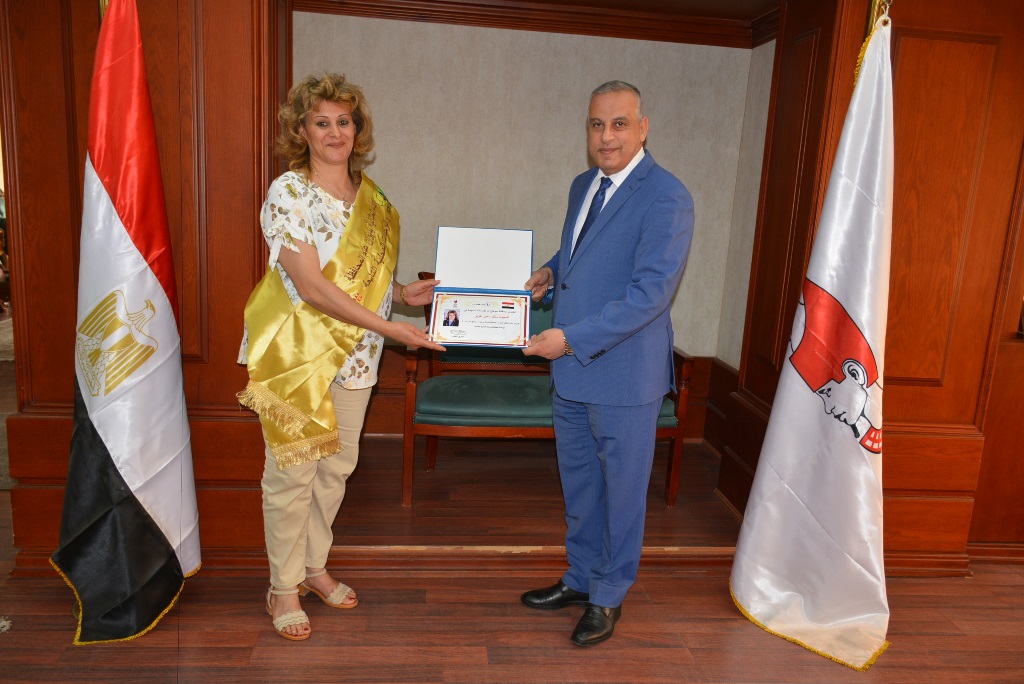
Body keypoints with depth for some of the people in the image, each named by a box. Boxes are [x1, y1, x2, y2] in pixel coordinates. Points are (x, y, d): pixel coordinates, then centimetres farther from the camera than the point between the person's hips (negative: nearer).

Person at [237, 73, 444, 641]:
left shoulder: (368, 195, 8)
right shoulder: (288, 193, -13)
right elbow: (311, 284, -21)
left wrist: (404, 292, -1)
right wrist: (387, 327, -22)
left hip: (353, 355, 6)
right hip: (296, 354, -6)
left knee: (336, 466, 15)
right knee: (293, 471, 4)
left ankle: (313, 567, 36)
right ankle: (283, 588, 24)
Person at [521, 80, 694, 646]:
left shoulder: (666, 197, -17)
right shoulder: (583, 185, 10)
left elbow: (651, 291, -23)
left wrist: (572, 338, -25)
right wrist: (552, 269, 4)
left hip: (624, 374, -8)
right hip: (570, 367, 8)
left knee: (622, 489, 10)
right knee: (578, 483, 21)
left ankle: (609, 596, 30)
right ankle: (581, 578, 41)